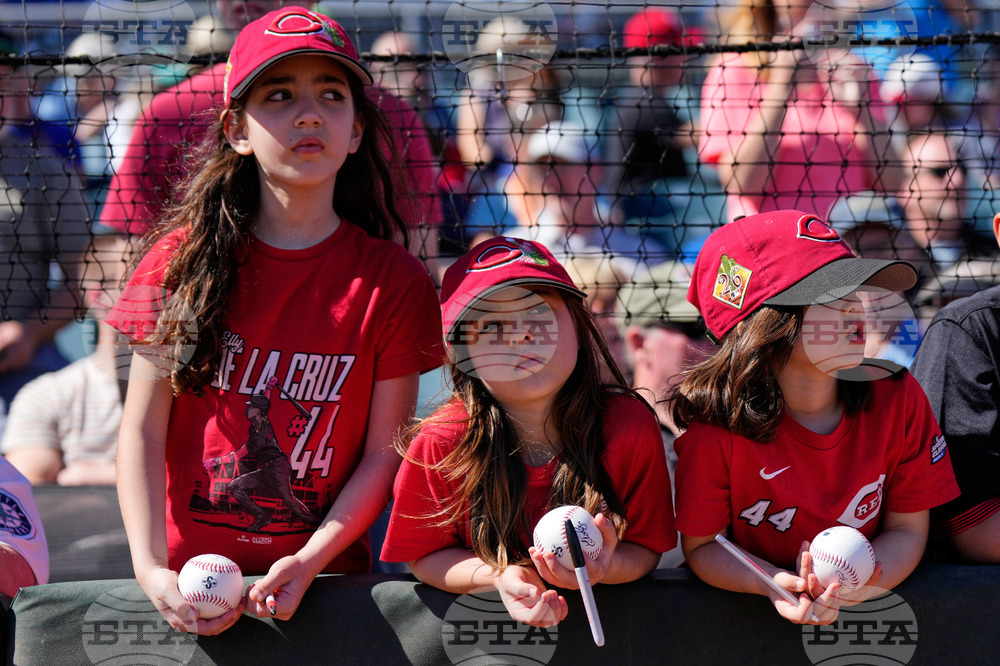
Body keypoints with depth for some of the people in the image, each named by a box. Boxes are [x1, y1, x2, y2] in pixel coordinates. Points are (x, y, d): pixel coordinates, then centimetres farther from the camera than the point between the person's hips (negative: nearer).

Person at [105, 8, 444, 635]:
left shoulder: (395, 281, 0)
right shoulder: (183, 258, 2)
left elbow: (385, 452, -1)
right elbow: (143, 429, -1)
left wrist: (308, 563, -15)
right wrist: (154, 570, -13)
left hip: (326, 576, 0)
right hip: (188, 569, 1)